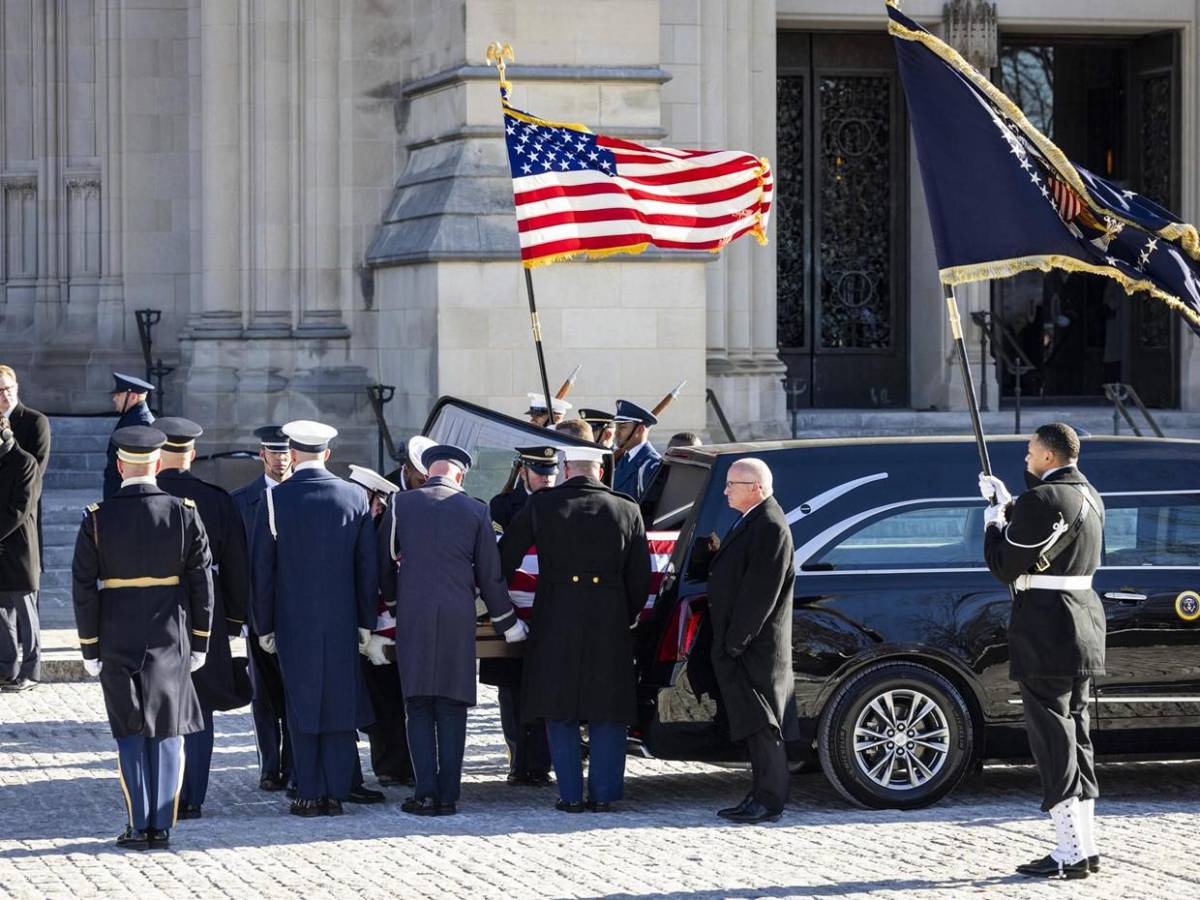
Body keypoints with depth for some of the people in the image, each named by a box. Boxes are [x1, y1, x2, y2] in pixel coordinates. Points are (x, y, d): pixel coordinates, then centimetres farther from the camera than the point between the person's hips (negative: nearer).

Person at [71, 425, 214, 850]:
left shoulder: (97, 519, -8)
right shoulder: (185, 513, -5)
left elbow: (84, 589, -6)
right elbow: (202, 583, -2)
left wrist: (90, 649, 2)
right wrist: (199, 642, 8)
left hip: (118, 642, -1)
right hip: (170, 640, 1)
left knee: (131, 734, 7)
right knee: (168, 731, 7)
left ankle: (139, 827, 5)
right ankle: (162, 826, 6)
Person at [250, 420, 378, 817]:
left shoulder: (275, 500, -6)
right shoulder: (355, 498, -1)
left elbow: (262, 569, -3)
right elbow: (368, 566, 2)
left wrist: (264, 626, 5)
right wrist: (366, 622, 9)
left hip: (293, 621, -1)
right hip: (342, 621, 1)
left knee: (301, 706, 5)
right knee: (340, 704, 7)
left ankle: (309, 794, 5)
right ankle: (335, 793, 7)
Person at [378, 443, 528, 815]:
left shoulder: (402, 504, 4)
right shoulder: (475, 511, 4)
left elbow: (384, 562, 11)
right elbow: (490, 575, 7)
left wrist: (390, 602, 29)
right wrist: (508, 623, 19)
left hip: (413, 618, 0)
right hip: (459, 619, 0)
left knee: (419, 708, 3)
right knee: (453, 708, 5)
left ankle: (426, 791, -6)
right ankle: (448, 795, 2)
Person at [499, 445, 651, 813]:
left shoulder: (541, 505, -2)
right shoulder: (627, 510, 2)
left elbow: (505, 559, 3)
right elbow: (639, 578, 7)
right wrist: (627, 618, 20)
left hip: (556, 622, -1)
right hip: (610, 624, 1)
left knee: (561, 712, 7)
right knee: (607, 713, 9)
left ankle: (571, 795, 6)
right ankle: (604, 794, 9)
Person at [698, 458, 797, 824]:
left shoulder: (770, 527, -16)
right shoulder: (749, 523, 16)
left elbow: (759, 592, -20)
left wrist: (735, 641, -21)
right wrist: (714, 553, 4)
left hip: (755, 646, -10)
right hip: (738, 647, 10)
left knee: (761, 725, -7)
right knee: (753, 725, 12)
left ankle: (769, 800, -5)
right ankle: (761, 796, 17)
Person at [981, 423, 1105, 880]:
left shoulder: (1043, 499, -18)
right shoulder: (1088, 495, 12)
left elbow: (1006, 566, -15)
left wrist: (994, 523, 1)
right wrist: (1006, 504, 20)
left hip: (1046, 631, -10)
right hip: (1083, 627, 10)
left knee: (1053, 742, -6)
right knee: (1074, 735, 15)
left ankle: (1071, 854, -7)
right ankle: (1085, 846, 18)